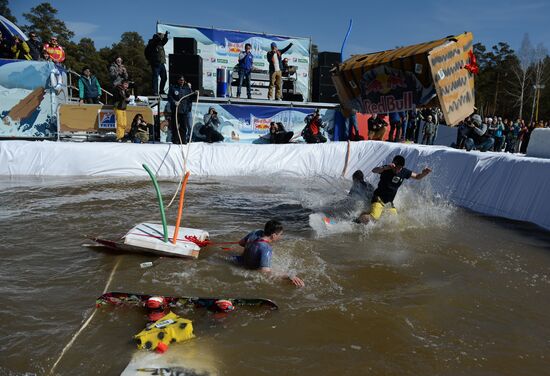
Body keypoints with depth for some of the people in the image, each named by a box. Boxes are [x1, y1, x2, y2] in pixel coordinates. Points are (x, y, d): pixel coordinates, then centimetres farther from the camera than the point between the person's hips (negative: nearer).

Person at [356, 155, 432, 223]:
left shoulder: (404, 172, -1)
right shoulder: (386, 169, -16)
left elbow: (417, 177, 12)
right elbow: (374, 170, -35)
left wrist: (424, 173, -9)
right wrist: (386, 167, -51)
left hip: (389, 203, 7)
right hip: (378, 199, -7)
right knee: (373, 217, -30)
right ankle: (361, 216, 2)